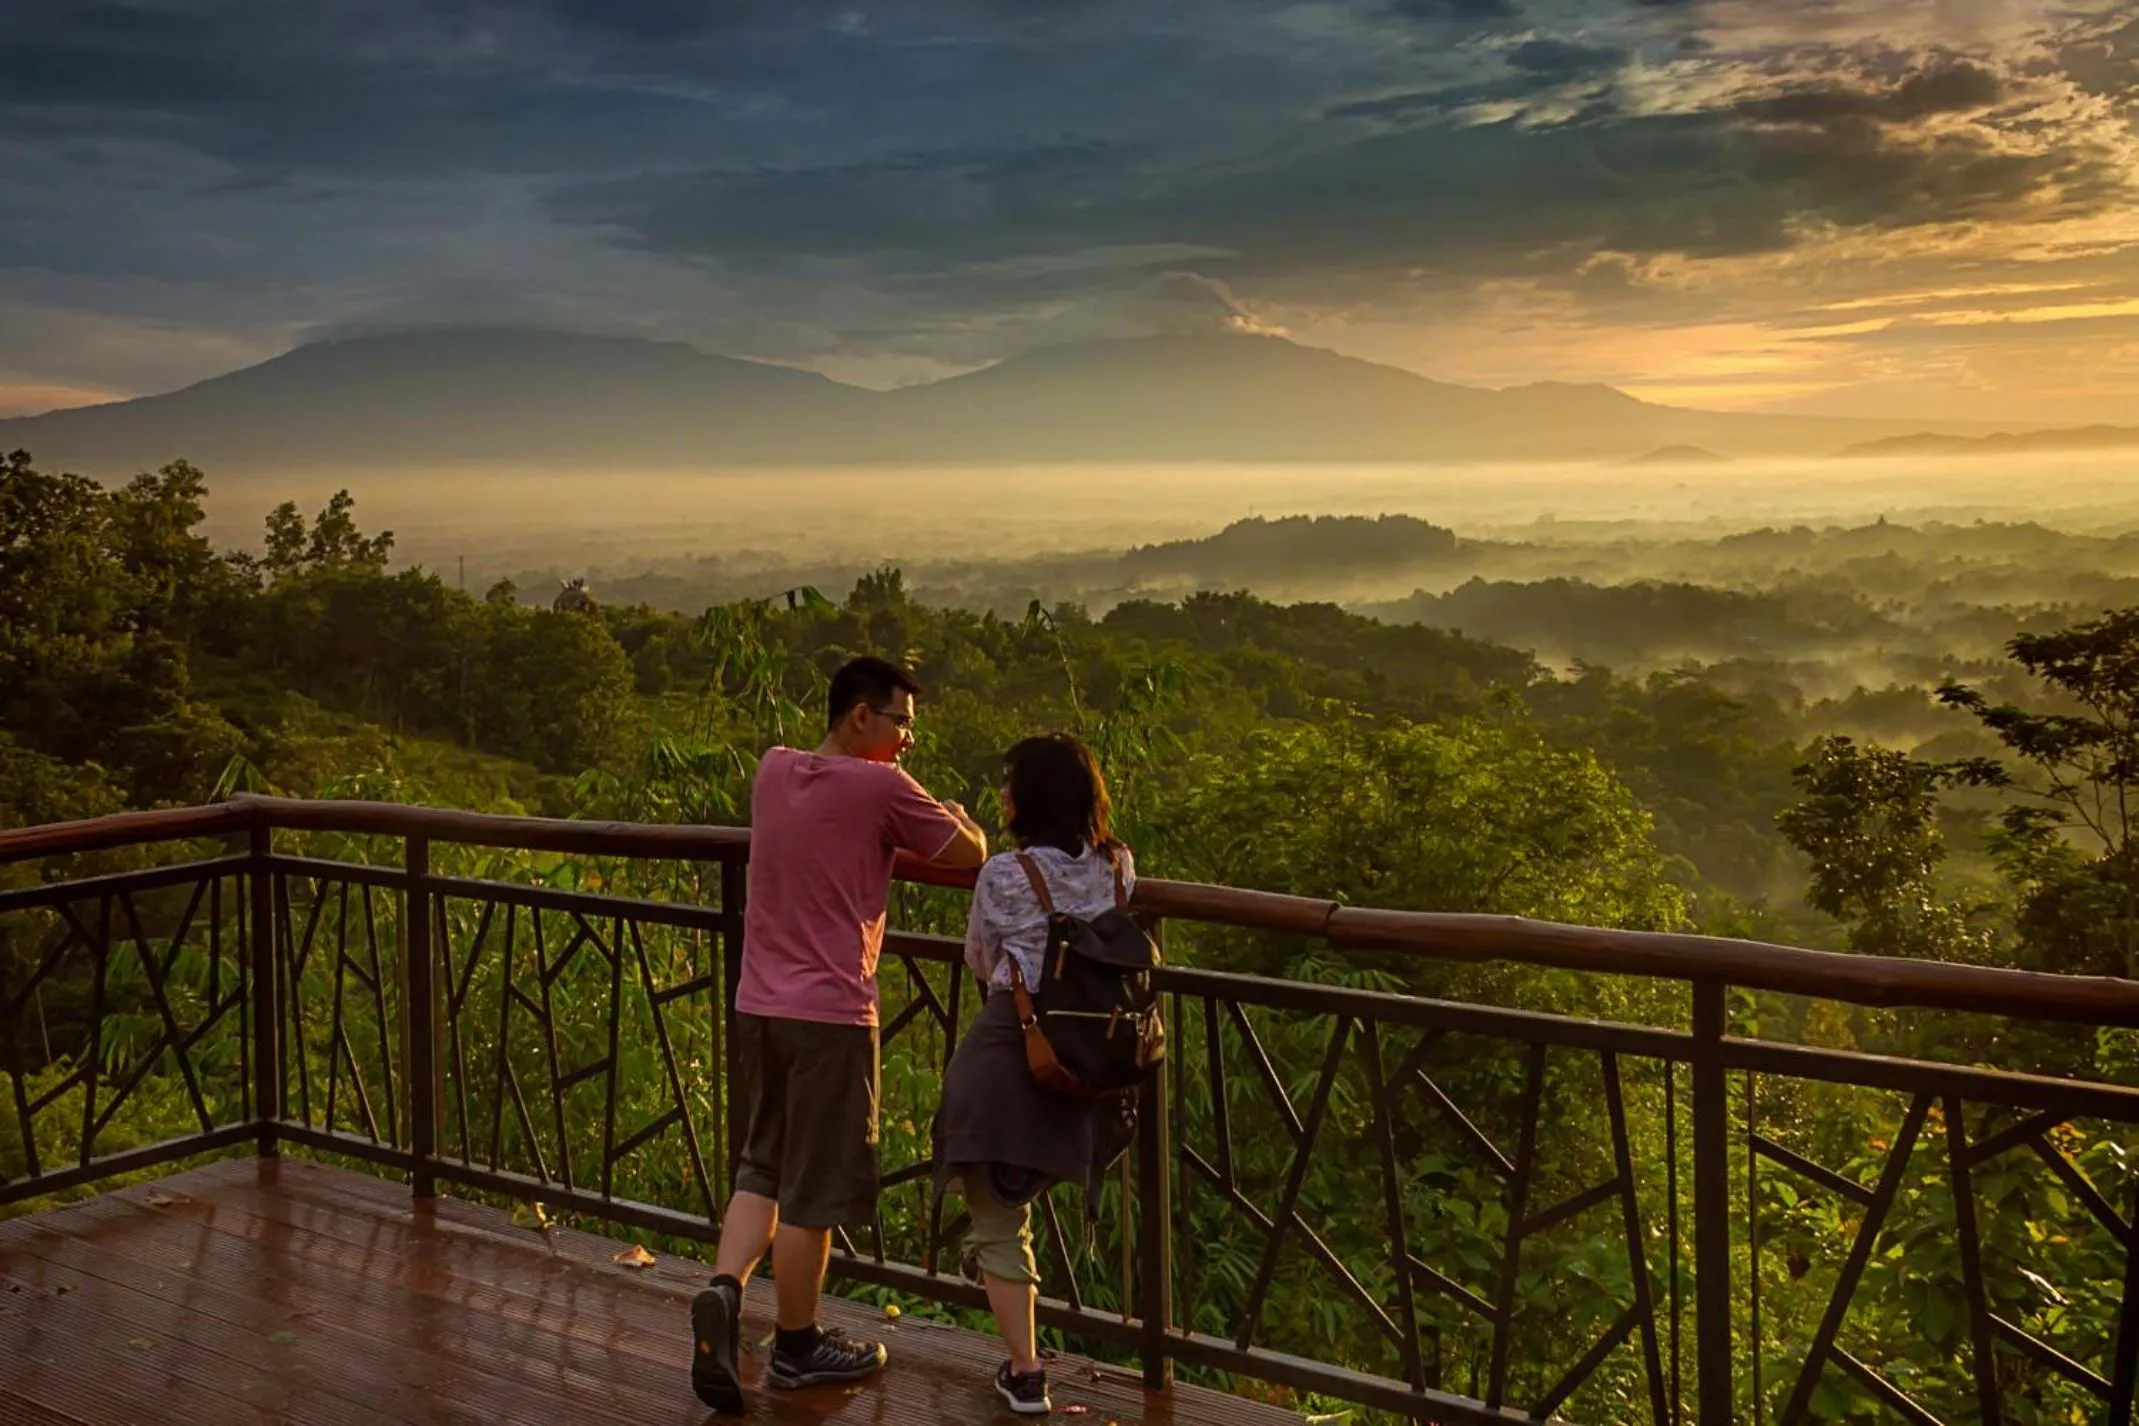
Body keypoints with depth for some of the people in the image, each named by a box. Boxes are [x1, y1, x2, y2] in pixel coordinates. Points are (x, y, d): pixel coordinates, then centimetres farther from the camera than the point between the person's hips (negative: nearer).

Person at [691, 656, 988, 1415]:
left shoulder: (773, 768, 8)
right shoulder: (881, 788, -11)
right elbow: (972, 855, -1)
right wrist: (954, 817, 19)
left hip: (759, 1005, 7)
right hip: (829, 1014, -7)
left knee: (762, 1169, 18)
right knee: (814, 1189, 6)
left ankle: (723, 1290, -2)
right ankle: (797, 1347, 18)